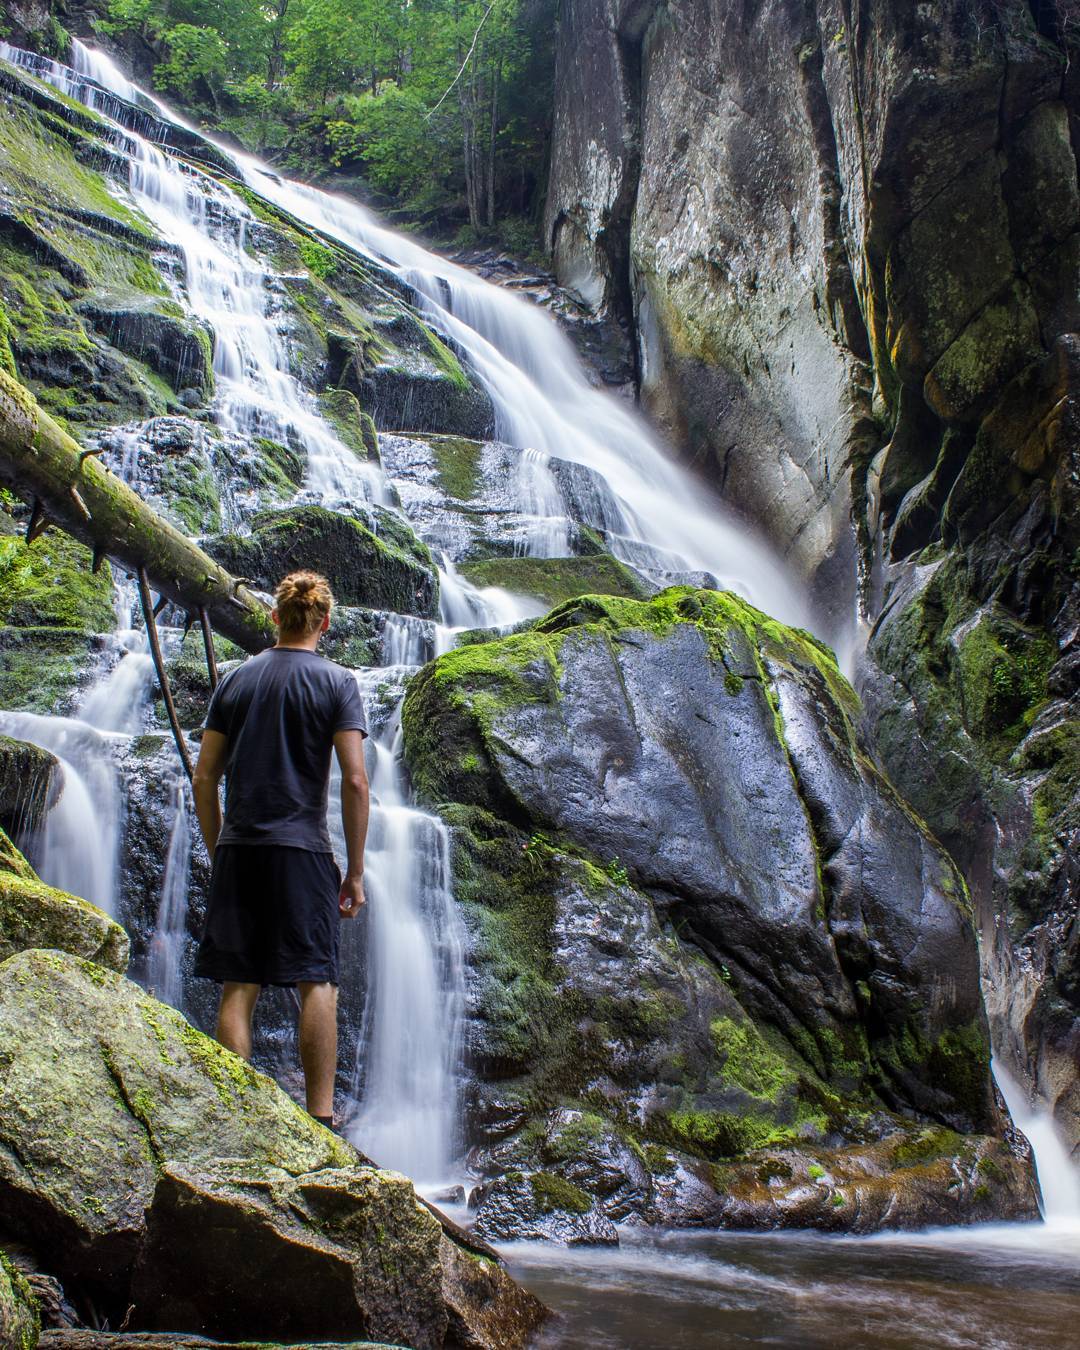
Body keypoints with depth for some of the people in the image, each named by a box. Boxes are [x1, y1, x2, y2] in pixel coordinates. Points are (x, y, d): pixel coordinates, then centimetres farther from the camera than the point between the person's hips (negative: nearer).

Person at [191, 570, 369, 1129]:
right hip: (301, 849, -3)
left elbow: (204, 777, 10)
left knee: (238, 989, 7)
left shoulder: (236, 680, 11)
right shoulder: (336, 683, 0)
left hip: (237, 850, 4)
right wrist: (355, 870, -1)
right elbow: (355, 780, -7)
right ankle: (320, 1117, -1)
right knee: (317, 984, 1)